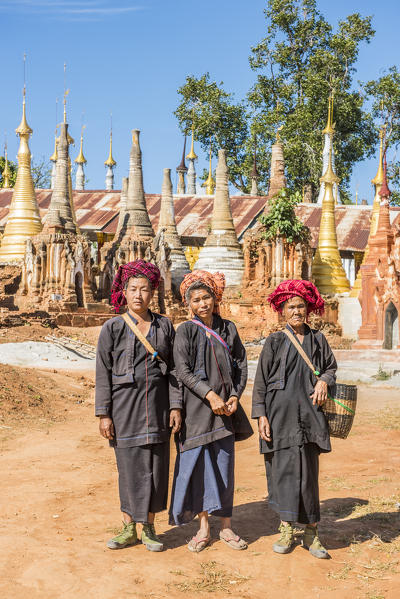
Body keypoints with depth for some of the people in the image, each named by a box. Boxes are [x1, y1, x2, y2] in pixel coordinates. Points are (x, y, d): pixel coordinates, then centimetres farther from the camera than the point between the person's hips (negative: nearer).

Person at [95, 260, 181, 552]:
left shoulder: (164, 326, 6)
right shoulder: (112, 328, -1)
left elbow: (173, 368, 8)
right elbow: (103, 373, -1)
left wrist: (176, 406, 1)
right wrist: (104, 413, -5)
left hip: (157, 404, 2)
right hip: (125, 404, -2)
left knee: (156, 464, 5)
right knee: (129, 465, 3)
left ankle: (149, 528, 18)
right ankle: (129, 528, 18)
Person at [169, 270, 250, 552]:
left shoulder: (228, 329, 8)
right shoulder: (186, 331, -2)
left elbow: (241, 364, 10)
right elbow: (183, 370, -10)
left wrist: (235, 396, -4)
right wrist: (210, 395, -19)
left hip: (225, 408, 3)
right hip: (196, 409, -2)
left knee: (224, 465, 6)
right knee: (198, 465, 2)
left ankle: (226, 526, 16)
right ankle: (204, 527, 14)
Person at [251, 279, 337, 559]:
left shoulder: (317, 339, 10)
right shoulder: (274, 342, 4)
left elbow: (332, 367, 20)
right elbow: (261, 381, 3)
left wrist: (324, 381, -3)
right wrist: (261, 415, -5)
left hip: (309, 414, 1)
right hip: (280, 415, -1)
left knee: (308, 472, 2)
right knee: (283, 469, -2)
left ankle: (311, 531, 13)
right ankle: (287, 529, 11)